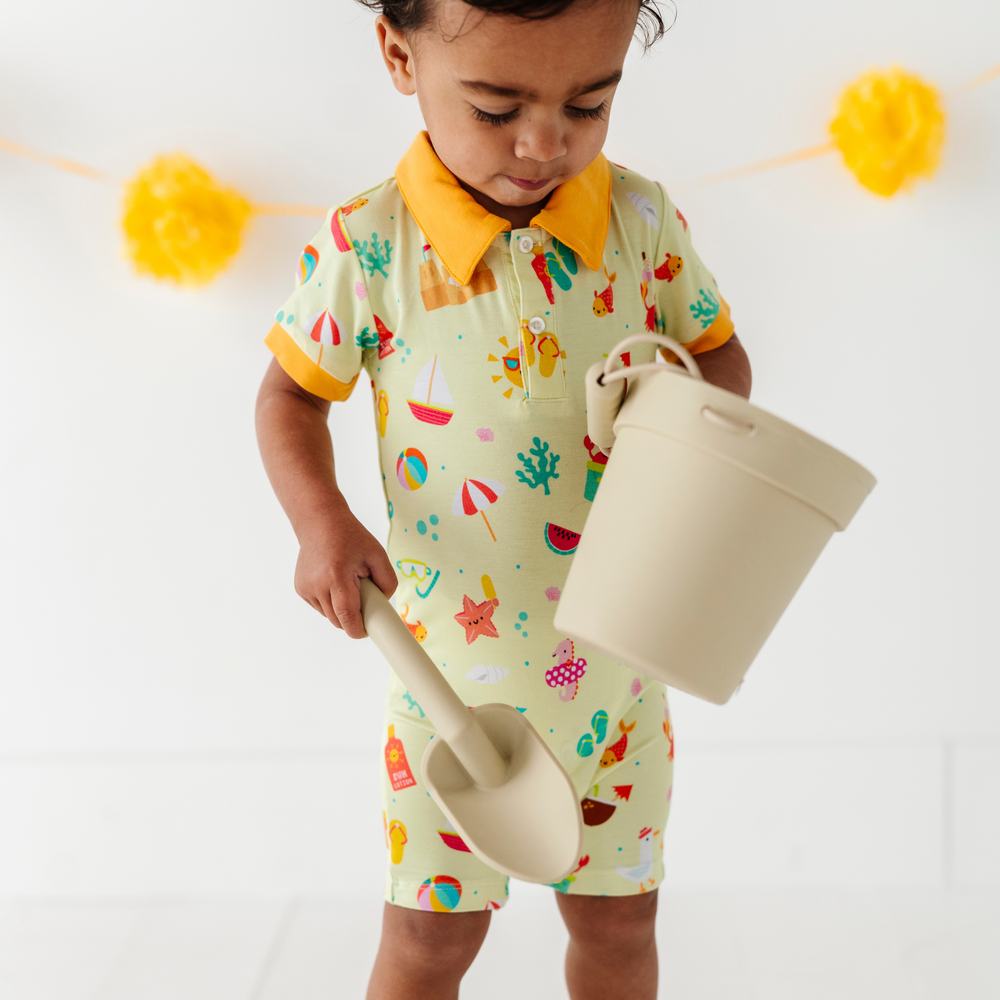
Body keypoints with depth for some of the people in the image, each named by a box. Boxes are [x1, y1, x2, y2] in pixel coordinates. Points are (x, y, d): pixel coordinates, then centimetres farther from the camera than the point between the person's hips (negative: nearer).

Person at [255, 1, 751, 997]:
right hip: (454, 663, -2)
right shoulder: (367, 244, -14)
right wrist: (319, 521, -18)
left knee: (617, 916, 18)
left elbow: (719, 352, 6)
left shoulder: (643, 218, -7)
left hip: (617, 654, 2)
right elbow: (291, 394, -1)